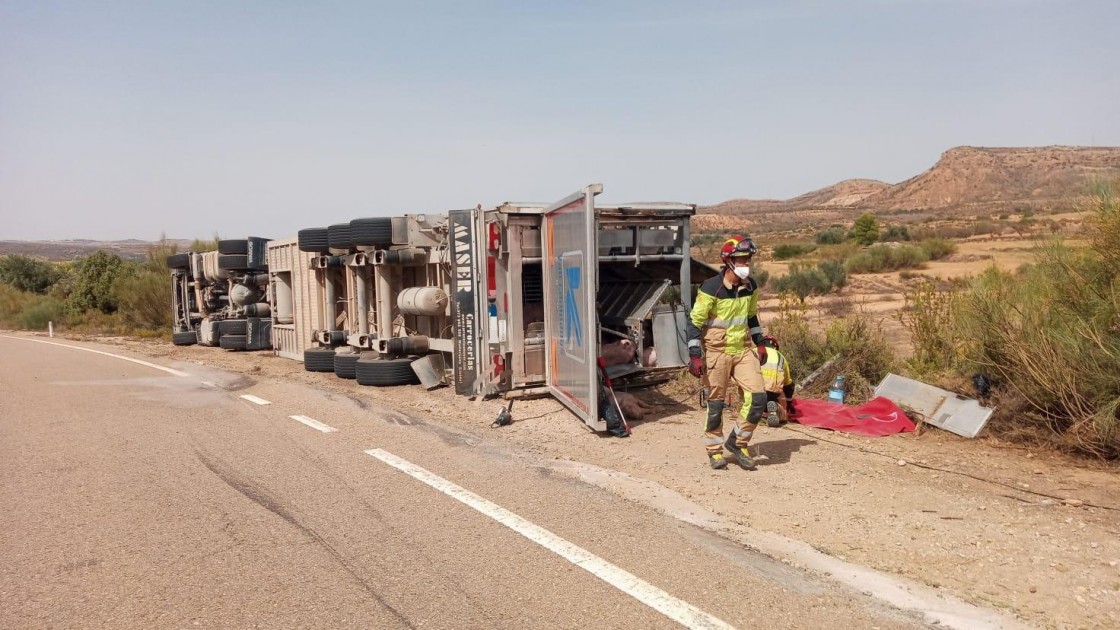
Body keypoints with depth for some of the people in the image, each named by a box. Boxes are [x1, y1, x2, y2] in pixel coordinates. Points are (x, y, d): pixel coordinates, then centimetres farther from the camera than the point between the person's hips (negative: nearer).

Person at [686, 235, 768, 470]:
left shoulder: (750, 286, 1)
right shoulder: (711, 288, -17)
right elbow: (695, 322, -13)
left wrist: (760, 343, 17)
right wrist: (695, 355, -17)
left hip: (743, 349, 5)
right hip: (717, 351, -5)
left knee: (757, 397, -5)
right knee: (716, 403, 5)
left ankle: (737, 441, 14)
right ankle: (714, 449, 23)